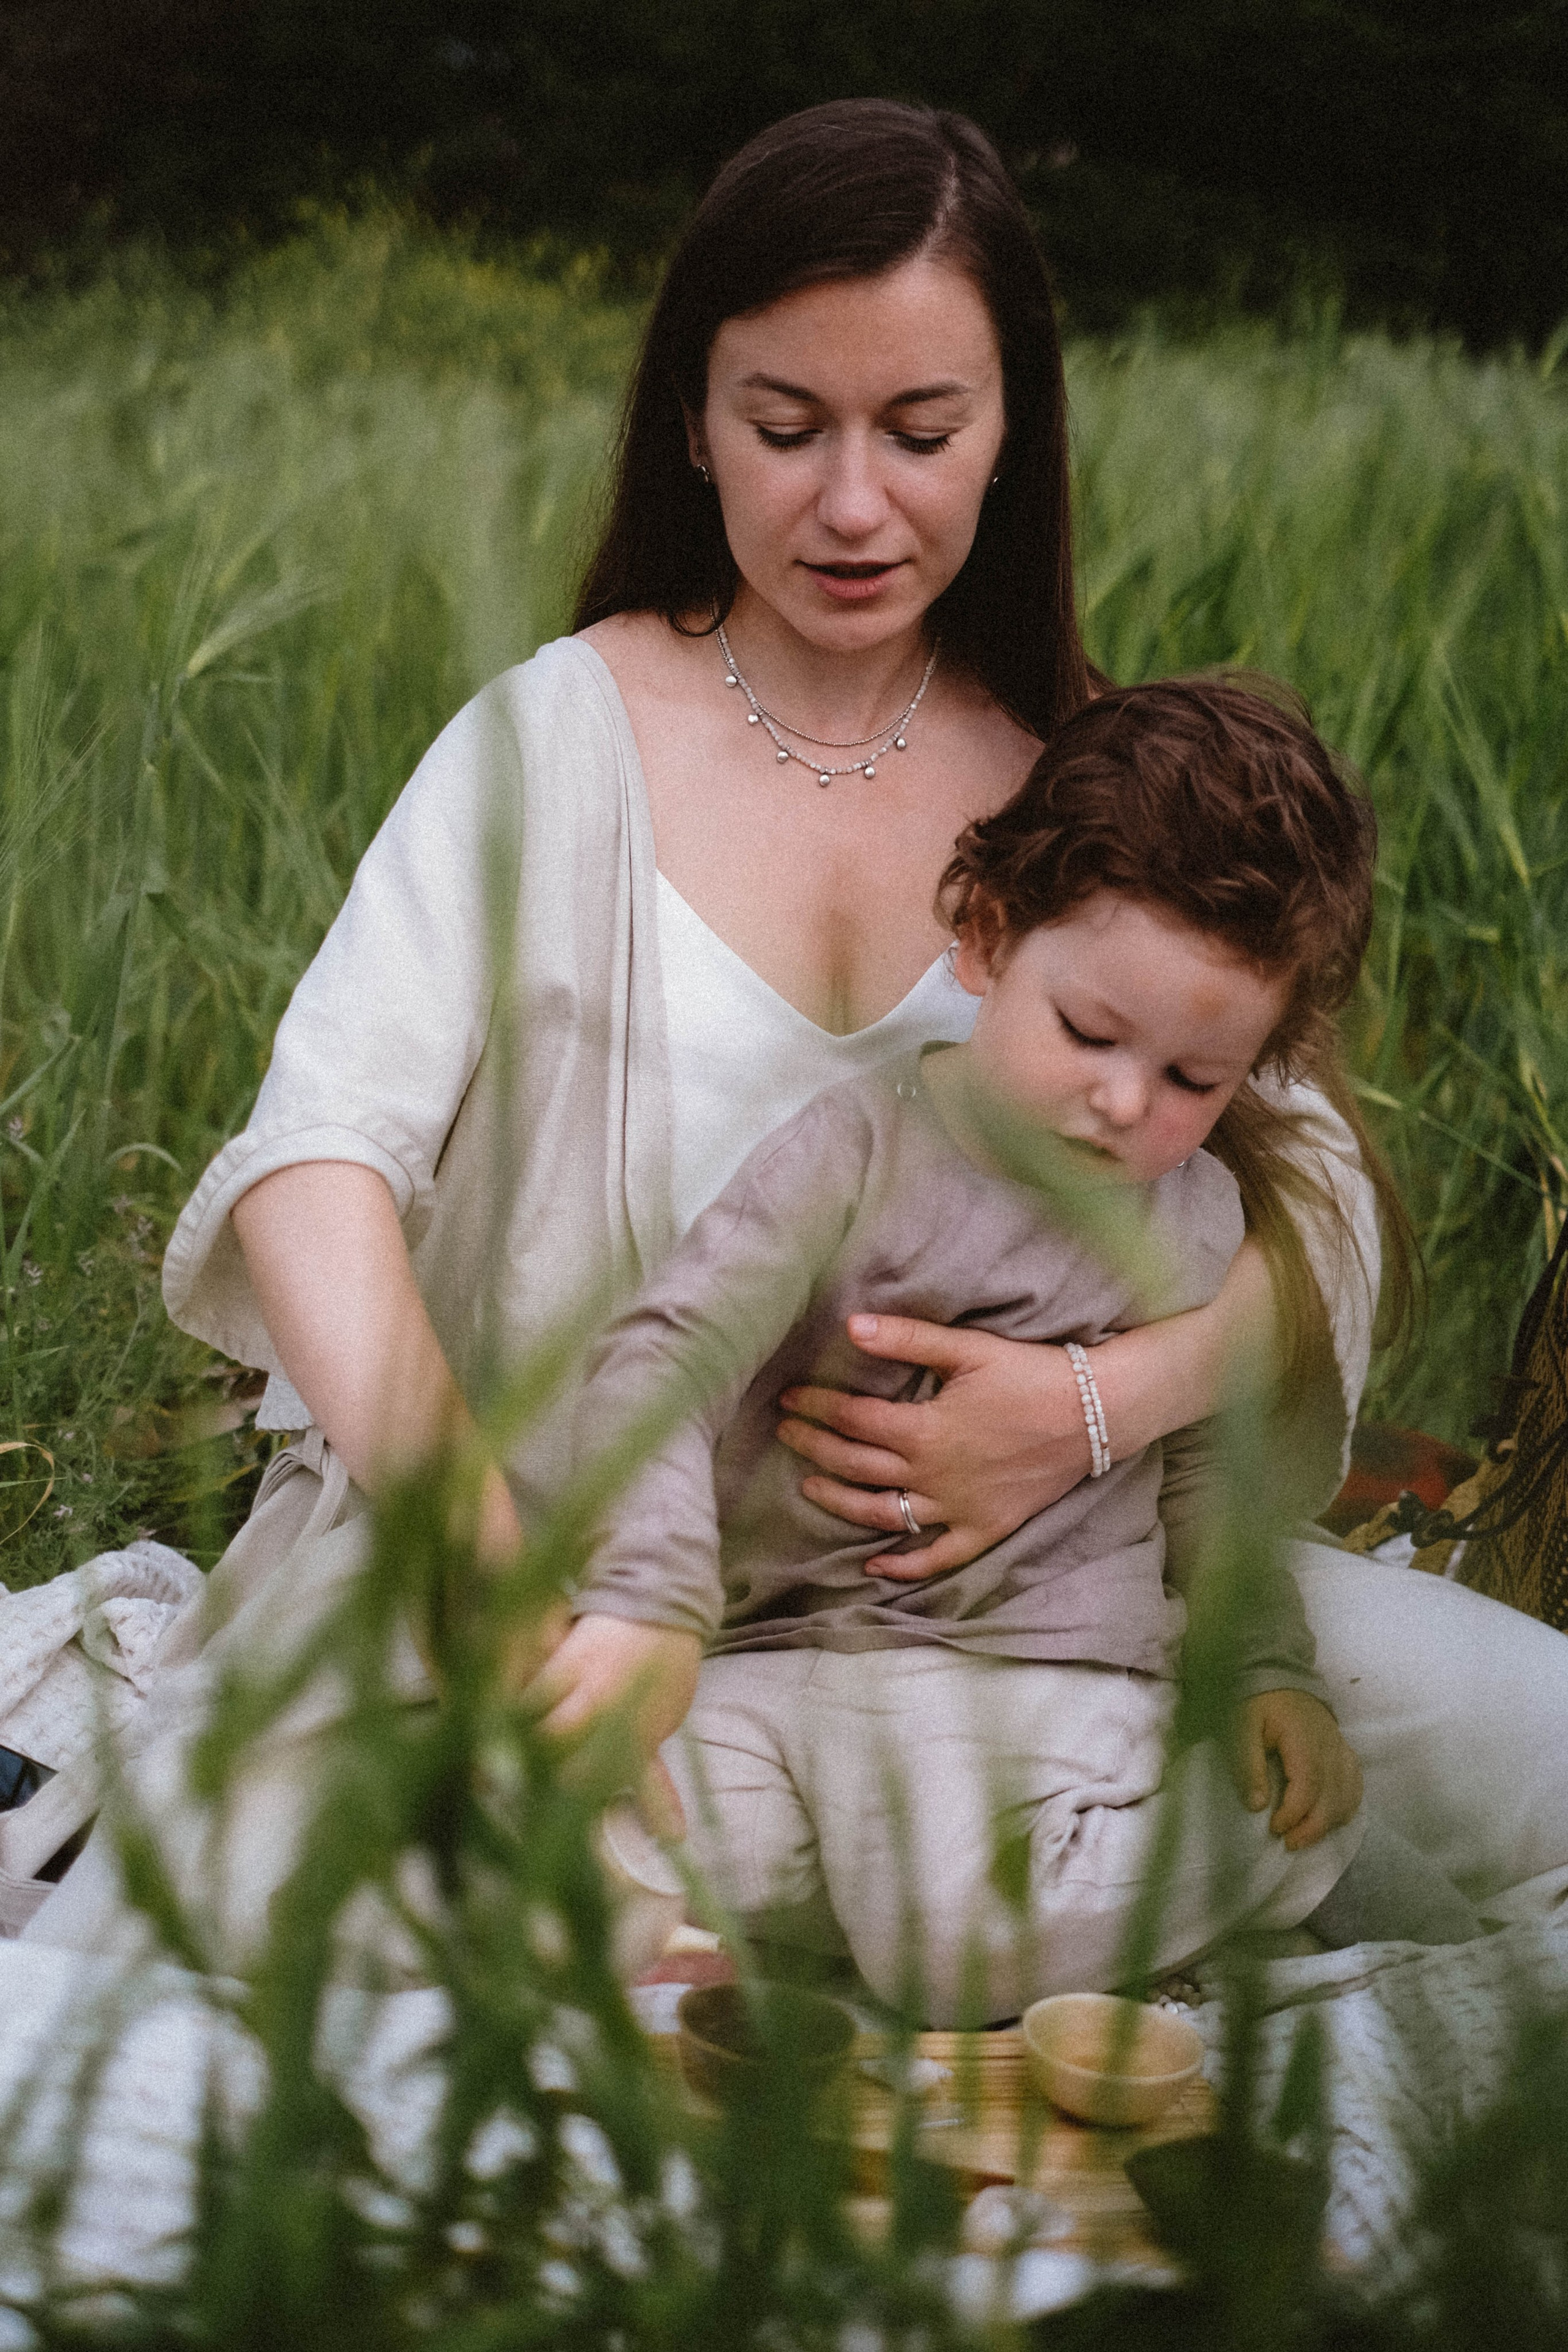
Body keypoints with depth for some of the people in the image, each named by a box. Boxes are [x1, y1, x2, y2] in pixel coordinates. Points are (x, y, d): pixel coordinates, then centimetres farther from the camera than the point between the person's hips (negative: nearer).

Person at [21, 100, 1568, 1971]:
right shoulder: (563, 733, -2)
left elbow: (1310, 1184, 1)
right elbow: (317, 1160, -15)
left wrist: (1108, 1402, -22)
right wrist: (511, 1601, -32)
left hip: (997, 1573, 3)